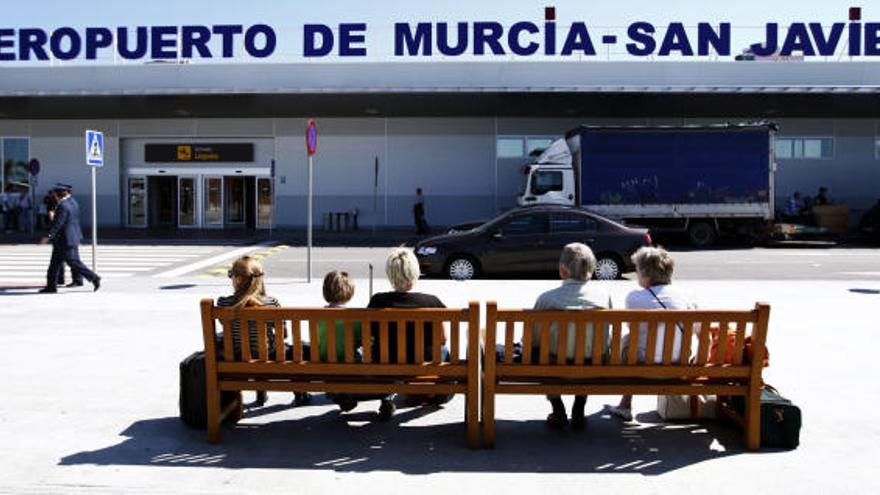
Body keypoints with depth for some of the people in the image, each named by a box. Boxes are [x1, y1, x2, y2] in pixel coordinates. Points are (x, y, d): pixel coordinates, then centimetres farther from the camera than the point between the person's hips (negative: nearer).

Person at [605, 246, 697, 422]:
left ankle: (625, 406, 33)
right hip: (680, 367, 3)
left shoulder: (634, 297, -6)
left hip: (646, 365, -3)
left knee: (626, 340, 26)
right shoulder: (684, 296, 0)